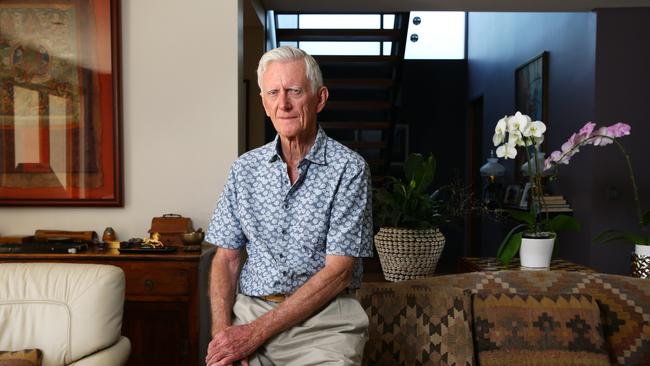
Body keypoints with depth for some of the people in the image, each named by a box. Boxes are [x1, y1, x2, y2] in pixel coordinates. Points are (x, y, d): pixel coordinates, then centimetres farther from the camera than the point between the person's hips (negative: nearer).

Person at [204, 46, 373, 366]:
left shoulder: (349, 168, -7)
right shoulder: (244, 168, 6)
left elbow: (338, 272, -11)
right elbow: (226, 258, 7)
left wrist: (256, 332, -15)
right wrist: (222, 330, -10)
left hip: (321, 318, -2)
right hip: (249, 309, 2)